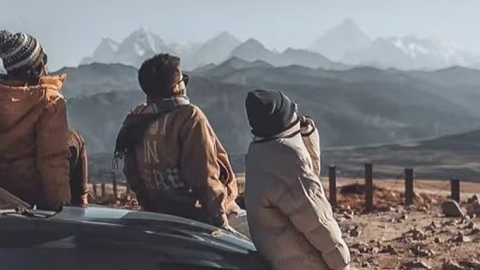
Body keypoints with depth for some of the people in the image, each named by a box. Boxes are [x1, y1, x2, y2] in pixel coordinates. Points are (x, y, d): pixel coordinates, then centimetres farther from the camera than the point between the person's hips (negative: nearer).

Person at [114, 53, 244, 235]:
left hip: (160, 219, 8)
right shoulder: (188, 116, -16)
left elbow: (134, 180, 13)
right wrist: (221, 220, -12)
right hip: (197, 219, -8)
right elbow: (205, 175, -19)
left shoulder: (134, 124, 6)